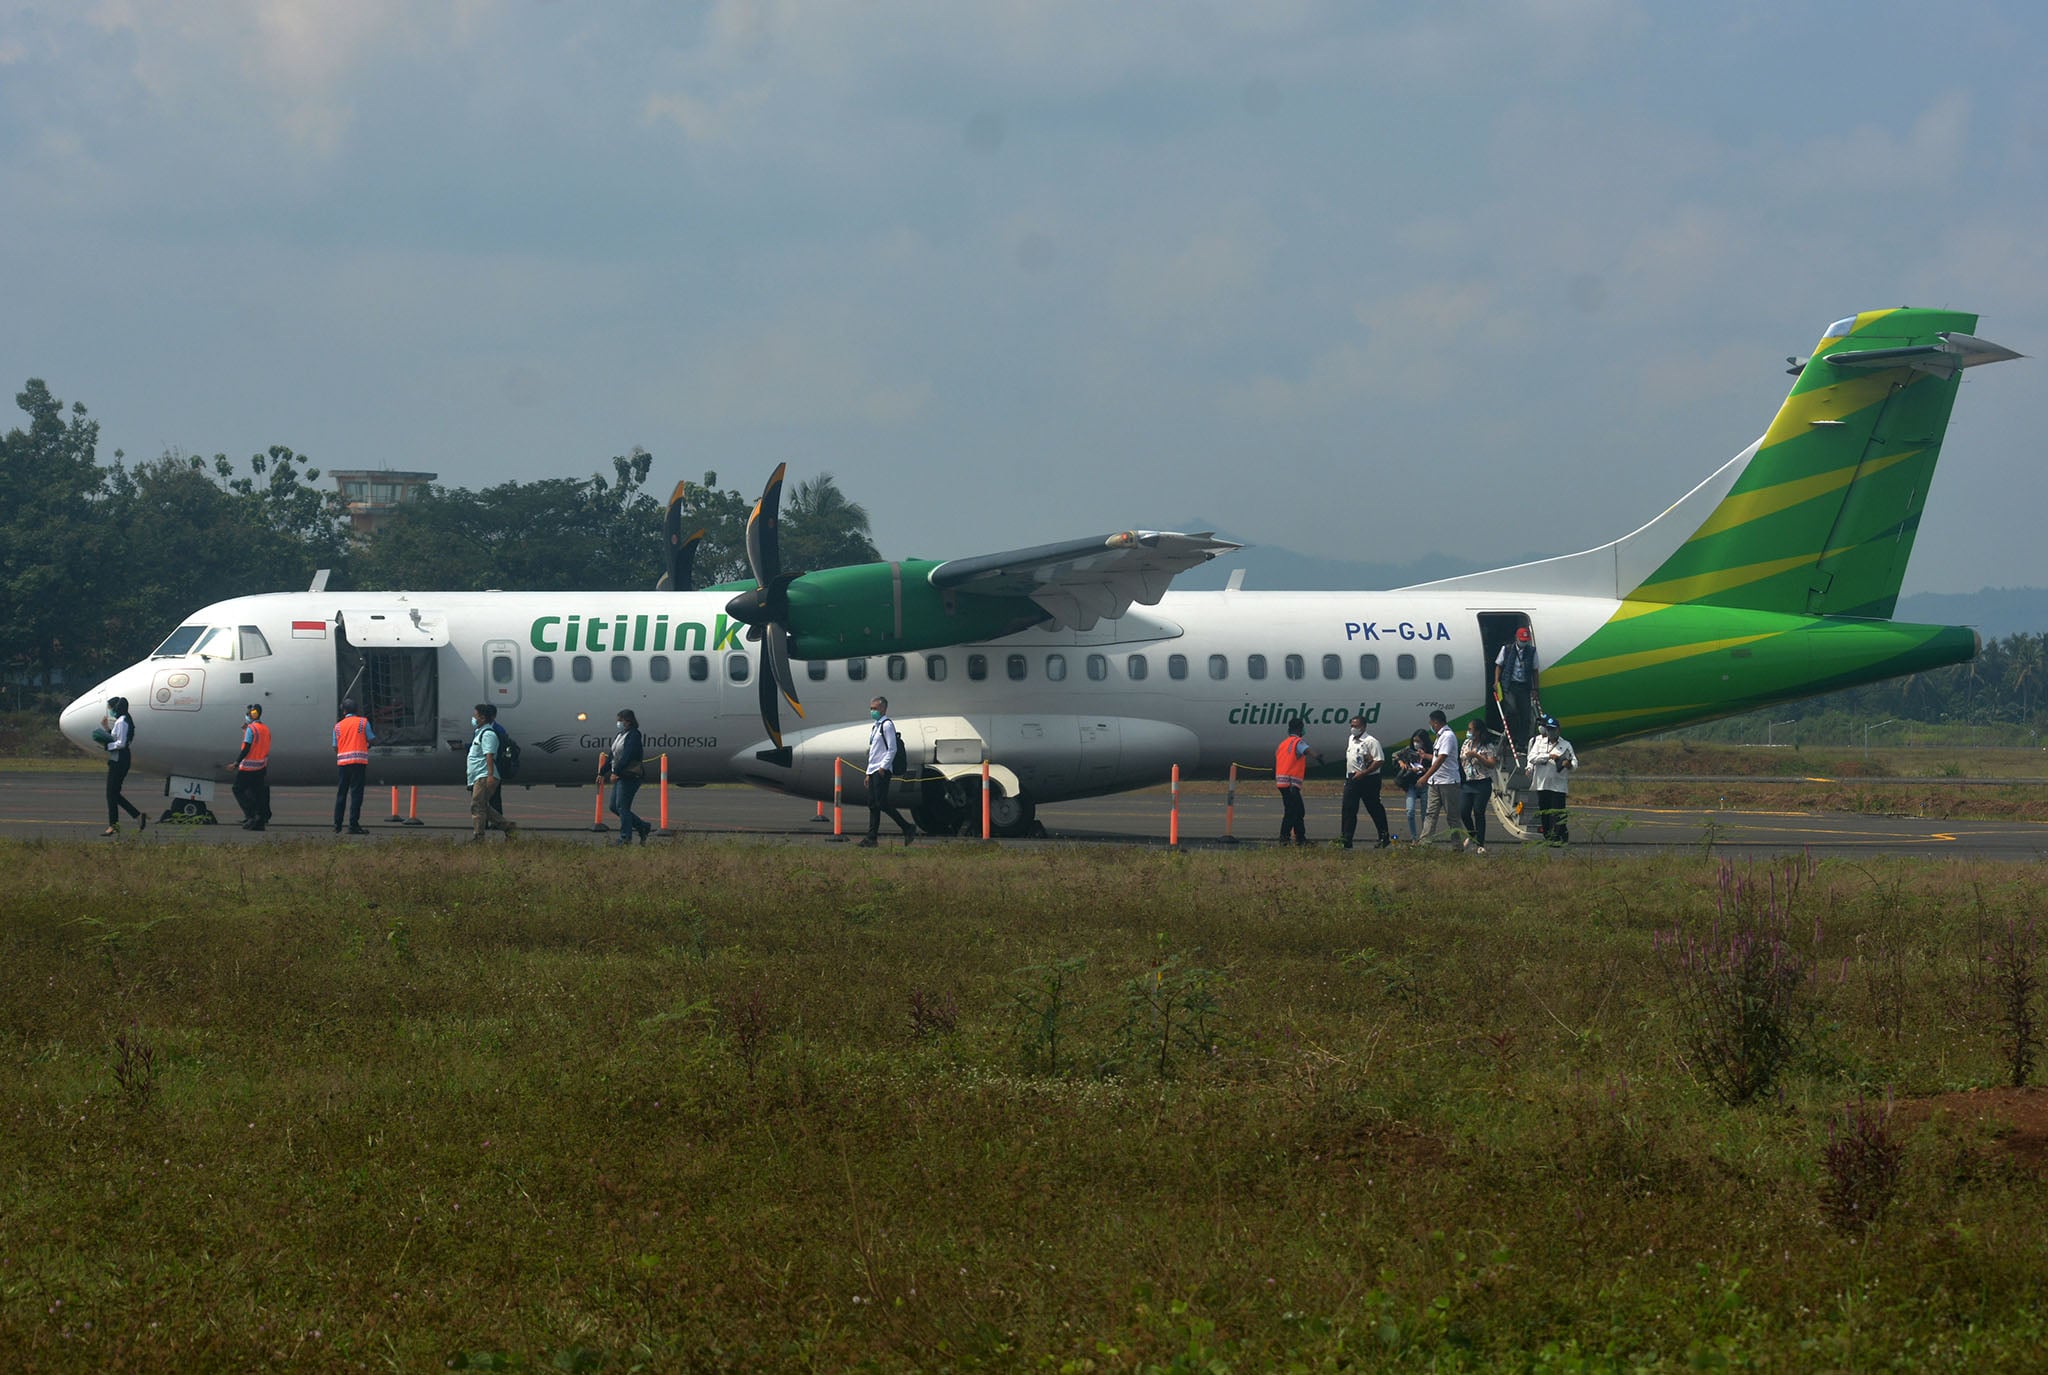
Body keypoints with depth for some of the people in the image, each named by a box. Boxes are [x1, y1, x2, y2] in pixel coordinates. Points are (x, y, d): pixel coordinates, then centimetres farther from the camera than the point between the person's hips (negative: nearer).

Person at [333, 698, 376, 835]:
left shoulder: (338, 726, 11)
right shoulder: (363, 722, 2)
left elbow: (335, 747, 10)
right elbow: (371, 741, 3)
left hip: (342, 762, 3)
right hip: (359, 760, -3)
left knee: (341, 794, 11)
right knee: (356, 793, -6)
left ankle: (337, 825, 13)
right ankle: (353, 825, -13)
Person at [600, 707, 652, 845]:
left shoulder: (633, 736, -12)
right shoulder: (619, 735, 17)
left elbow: (627, 756, -22)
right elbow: (611, 756, 21)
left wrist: (616, 772, -28)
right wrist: (603, 773, 19)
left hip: (630, 776, -10)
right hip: (620, 776, 10)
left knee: (622, 807, -10)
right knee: (614, 807, 9)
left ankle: (626, 838, -5)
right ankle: (642, 827, 17)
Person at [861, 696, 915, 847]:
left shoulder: (887, 725, -8)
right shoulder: (875, 726, 20)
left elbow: (892, 749, -15)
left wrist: (883, 768, -19)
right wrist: (869, 773, 21)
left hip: (882, 771, -10)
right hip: (873, 771, 10)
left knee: (882, 803, -13)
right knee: (872, 805, 6)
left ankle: (908, 829, -7)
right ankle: (871, 838, 6)